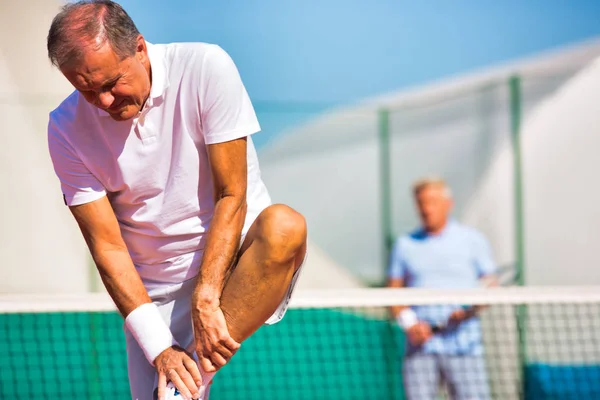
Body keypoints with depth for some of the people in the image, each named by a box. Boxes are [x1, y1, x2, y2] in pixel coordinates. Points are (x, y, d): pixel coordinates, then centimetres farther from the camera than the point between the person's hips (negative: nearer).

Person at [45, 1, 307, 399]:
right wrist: (159, 348, -20)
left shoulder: (205, 68, -13)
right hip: (157, 293, 2)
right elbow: (108, 247, -9)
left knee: (283, 225, -33)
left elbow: (231, 196, -14)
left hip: (238, 262, -1)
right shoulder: (68, 129, -8)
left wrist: (206, 299, -25)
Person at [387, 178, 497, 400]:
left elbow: (490, 287, 5)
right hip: (420, 348, 2)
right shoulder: (405, 245, 12)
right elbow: (393, 292, 12)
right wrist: (409, 323, -6)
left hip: (463, 346, -2)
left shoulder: (472, 240, 7)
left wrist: (469, 310, -14)